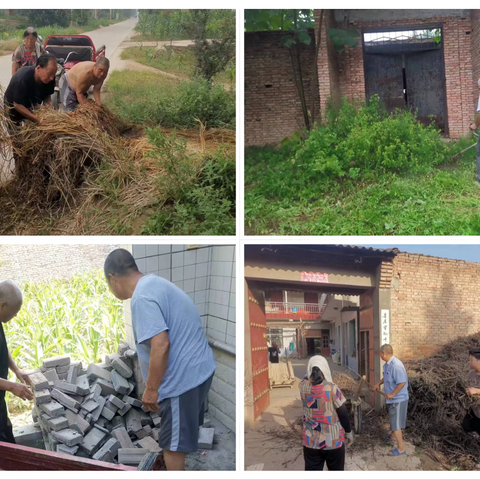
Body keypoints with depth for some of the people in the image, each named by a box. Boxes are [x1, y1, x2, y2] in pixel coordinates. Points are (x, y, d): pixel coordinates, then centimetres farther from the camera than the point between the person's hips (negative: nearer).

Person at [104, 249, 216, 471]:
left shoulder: (142, 298, -21)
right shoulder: (154, 283, 11)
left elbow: (161, 345, -29)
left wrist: (151, 389, -18)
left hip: (182, 376, -10)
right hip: (198, 367, 10)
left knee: (173, 440, 6)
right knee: (182, 431, 26)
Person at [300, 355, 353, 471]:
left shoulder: (303, 386, -8)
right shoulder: (331, 388, -18)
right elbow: (343, 413, -9)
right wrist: (348, 431, 5)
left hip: (310, 441, 3)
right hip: (333, 441, -2)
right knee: (336, 470, 17)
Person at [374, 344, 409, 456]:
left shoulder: (396, 366, -29)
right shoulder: (388, 364, 3)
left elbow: (402, 382, -32)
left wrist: (392, 394, -25)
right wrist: (378, 383, 9)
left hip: (398, 399, -10)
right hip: (392, 399, 10)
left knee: (396, 423, -3)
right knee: (393, 419, 28)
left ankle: (401, 448, 5)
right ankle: (393, 436, 50)